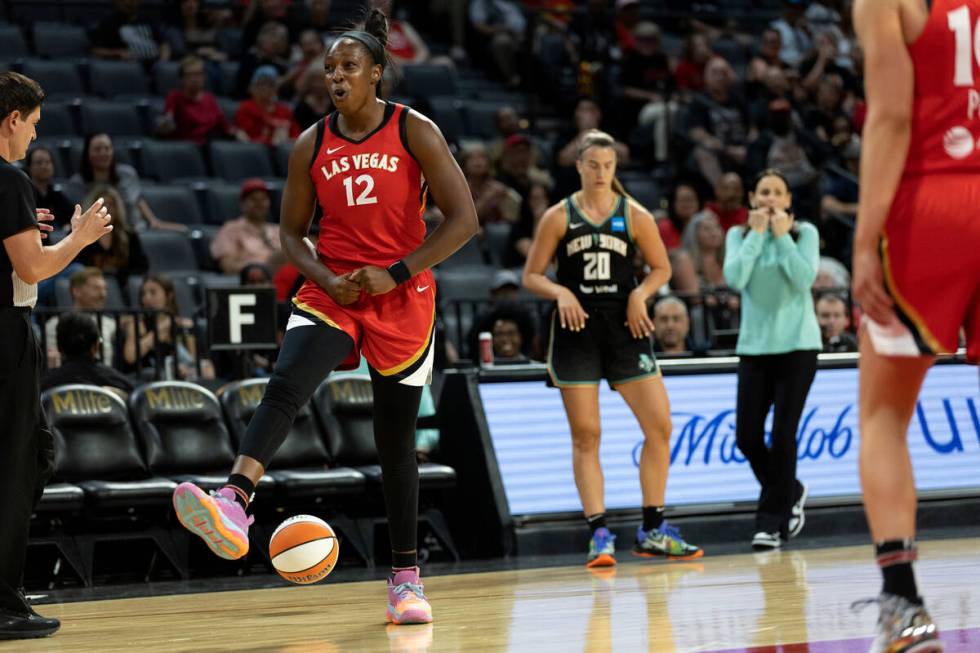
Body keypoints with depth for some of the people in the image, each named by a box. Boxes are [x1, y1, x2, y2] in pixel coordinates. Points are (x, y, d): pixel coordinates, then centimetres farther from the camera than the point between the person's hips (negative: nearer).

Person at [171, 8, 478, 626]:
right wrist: (326, 279, -8)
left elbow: (463, 219, -9)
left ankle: (407, 576, 17)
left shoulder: (414, 132, -6)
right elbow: (292, 231, 11)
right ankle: (234, 506, -46)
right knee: (283, 388, -26)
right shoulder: (312, 145, 3)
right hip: (332, 292, 2)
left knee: (396, 437, 5)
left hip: (402, 298, -2)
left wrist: (395, 273, -15)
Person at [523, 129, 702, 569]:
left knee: (659, 426, -3)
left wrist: (641, 294, -9)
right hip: (576, 331, -1)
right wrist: (561, 293, -16)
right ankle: (599, 535, 1)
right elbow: (531, 276, 3)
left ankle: (652, 532, 8)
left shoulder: (634, 215, 4)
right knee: (585, 435, -2)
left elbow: (661, 268, 11)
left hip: (624, 329, 1)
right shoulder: (559, 217, 2)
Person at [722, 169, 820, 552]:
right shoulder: (739, 235, 7)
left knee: (782, 435, -9)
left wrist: (782, 235, -11)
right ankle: (790, 493, 25)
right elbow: (734, 278, -9)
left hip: (796, 345, -3)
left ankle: (771, 522, -1)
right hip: (754, 346, 3)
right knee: (746, 437, -2)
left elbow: (804, 278, -13)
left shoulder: (804, 232, 1)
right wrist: (757, 233, -9)